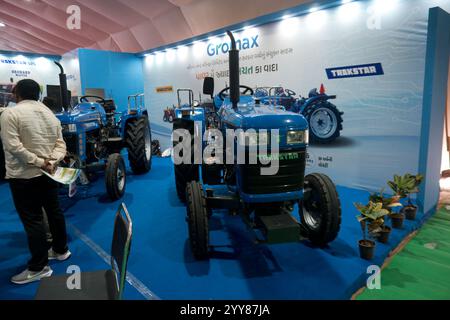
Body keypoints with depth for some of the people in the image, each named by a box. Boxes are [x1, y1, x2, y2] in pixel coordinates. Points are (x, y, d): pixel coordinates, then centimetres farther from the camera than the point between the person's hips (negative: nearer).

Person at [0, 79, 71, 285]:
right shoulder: (50, 114, 10)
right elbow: (60, 144, 4)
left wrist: (38, 162, -18)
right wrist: (51, 161, -10)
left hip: (24, 176, -7)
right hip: (48, 174, 7)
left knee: (32, 219, -1)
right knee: (54, 211, 17)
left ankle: (38, 267, 9)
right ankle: (60, 250, 32)